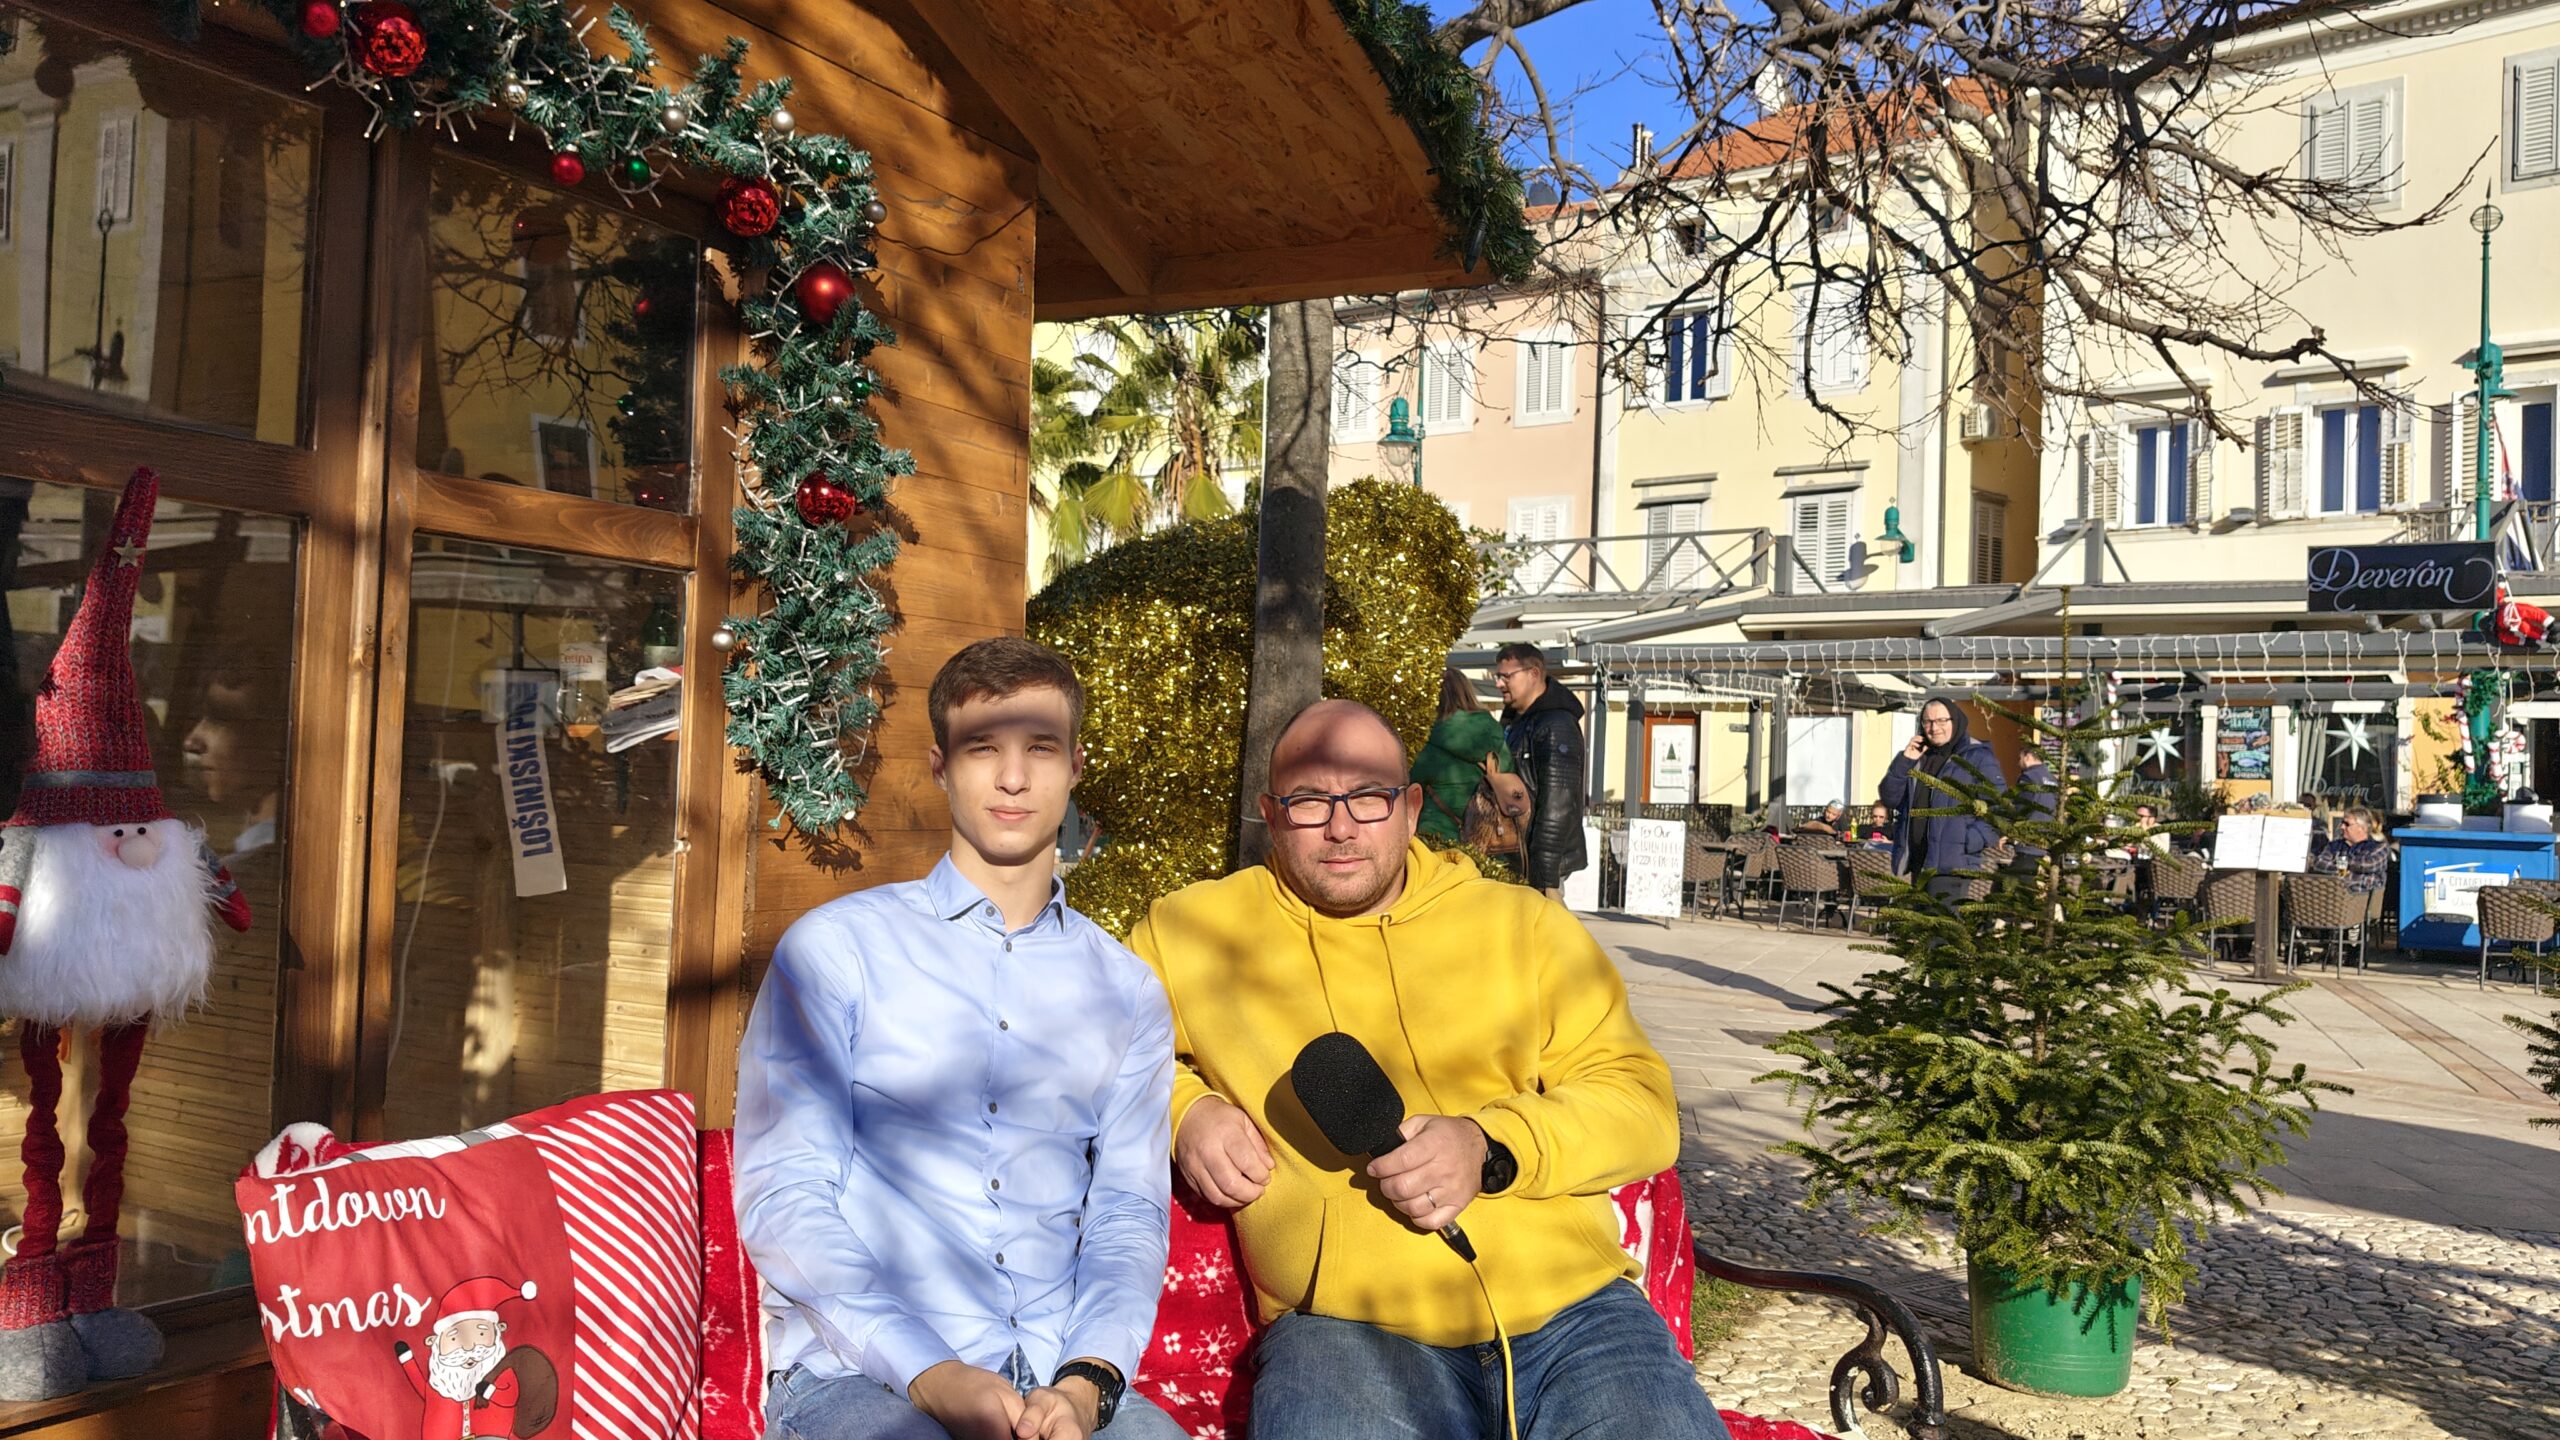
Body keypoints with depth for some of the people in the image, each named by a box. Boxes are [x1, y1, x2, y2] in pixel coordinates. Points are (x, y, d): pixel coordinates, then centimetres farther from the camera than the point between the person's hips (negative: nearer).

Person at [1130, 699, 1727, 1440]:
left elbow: (1644, 1105, 9)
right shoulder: (1187, 931, 11)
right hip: (1347, 1323, -1)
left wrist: (1493, 1150, -9)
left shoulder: (1528, 924, 14)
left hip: (1568, 1305, 2)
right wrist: (1181, 1109, 3)